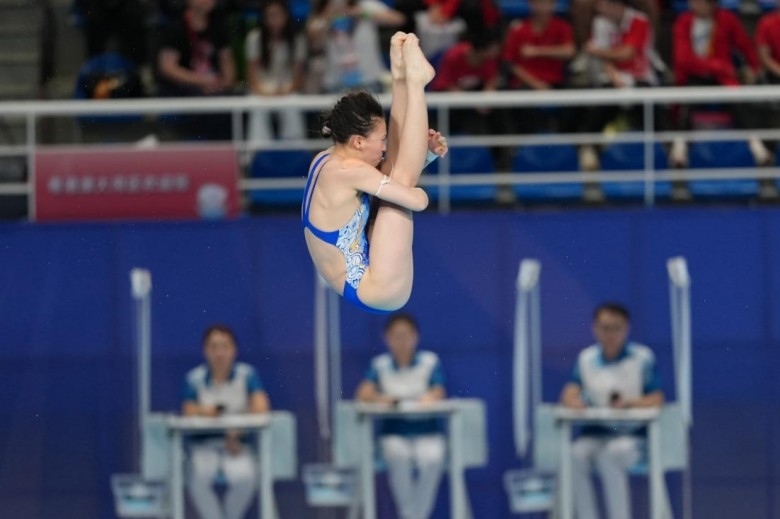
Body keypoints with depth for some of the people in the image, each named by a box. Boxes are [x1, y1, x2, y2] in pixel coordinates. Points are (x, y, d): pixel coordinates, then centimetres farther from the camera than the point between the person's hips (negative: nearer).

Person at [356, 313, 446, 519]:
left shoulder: (430, 361, 5)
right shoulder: (380, 364, 6)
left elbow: (438, 392, -9)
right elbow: (363, 394, -9)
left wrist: (430, 397, -34)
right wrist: (380, 398, -31)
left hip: (426, 430, 0)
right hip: (394, 432, 0)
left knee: (432, 459, -34)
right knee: (399, 455, -35)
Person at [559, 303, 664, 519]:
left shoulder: (643, 357, 2)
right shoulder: (587, 358, 12)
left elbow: (657, 399, -6)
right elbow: (570, 393, 3)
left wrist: (631, 402, -25)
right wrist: (573, 401, -22)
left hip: (631, 436, -3)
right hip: (595, 434, 3)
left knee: (609, 455, -36)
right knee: (576, 455, -30)